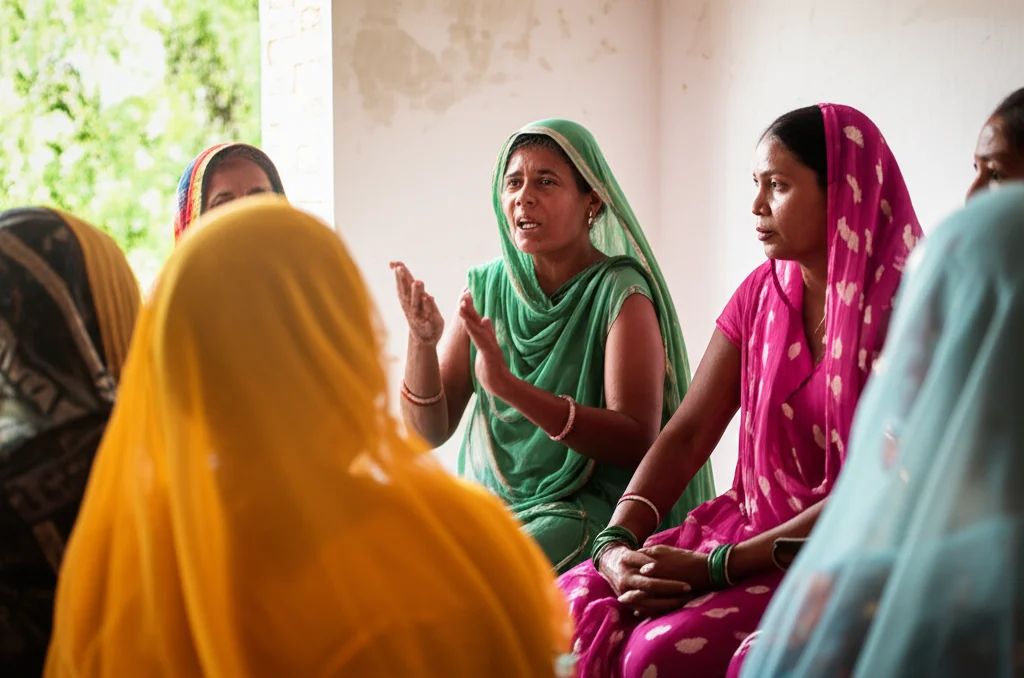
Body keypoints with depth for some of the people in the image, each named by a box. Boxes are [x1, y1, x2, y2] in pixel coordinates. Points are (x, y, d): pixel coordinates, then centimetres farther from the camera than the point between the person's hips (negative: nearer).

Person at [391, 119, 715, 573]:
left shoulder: (621, 293, -7)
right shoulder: (485, 288, 8)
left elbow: (637, 442, -19)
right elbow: (430, 432, 7)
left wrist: (509, 385, -29)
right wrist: (422, 342, -13)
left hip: (585, 510, -5)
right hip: (486, 499, 5)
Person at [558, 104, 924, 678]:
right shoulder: (762, 294, 9)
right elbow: (686, 436, 4)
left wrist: (713, 568, -21)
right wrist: (616, 544, -14)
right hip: (749, 525, 6)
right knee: (573, 605, -16)